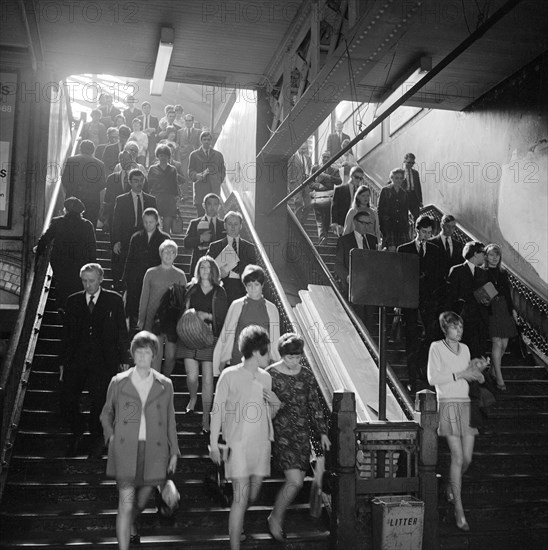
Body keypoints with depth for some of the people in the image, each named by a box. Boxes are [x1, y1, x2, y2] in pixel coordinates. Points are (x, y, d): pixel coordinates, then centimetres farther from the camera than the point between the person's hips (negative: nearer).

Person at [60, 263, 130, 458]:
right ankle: (77, 433, 28)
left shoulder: (114, 300, 1)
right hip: (76, 361, 2)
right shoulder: (73, 301, 7)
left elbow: (122, 332, 3)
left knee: (99, 403, 2)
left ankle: (97, 440, 26)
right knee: (66, 402, 0)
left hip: (103, 362, -2)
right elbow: (66, 334, 11)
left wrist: (124, 360, 0)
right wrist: (63, 362, 9)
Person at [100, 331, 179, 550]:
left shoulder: (164, 385, 2)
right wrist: (111, 436, -1)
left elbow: (170, 421, 8)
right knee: (126, 504, -8)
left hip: (154, 451, 2)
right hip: (125, 450, -2)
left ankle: (129, 526, 50)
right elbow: (106, 414, 14)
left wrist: (174, 452, 7)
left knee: (142, 499, 18)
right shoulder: (118, 382, 0)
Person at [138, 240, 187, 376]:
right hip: (153, 319, -1)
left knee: (170, 356, 0)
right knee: (157, 354, -10)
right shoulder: (151, 273, 6)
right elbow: (144, 297, 9)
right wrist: (141, 319, 8)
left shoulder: (180, 275, 6)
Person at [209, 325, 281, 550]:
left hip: (261, 443, 6)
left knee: (253, 495, 14)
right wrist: (213, 443, -6)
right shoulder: (230, 375, -7)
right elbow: (218, 410, -4)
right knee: (241, 496, -9)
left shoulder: (265, 377, 8)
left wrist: (275, 402, -5)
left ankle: (235, 525, 42)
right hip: (238, 444, -5)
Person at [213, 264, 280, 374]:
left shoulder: (271, 308, 6)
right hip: (239, 357, -1)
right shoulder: (237, 306, 2)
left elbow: (274, 338, 10)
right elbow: (228, 333, 5)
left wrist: (275, 362, 9)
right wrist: (224, 359, 6)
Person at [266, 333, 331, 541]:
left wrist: (322, 433, 9)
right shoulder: (270, 375, -7)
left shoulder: (307, 376, 6)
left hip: (302, 435, 5)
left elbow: (315, 407, 12)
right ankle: (276, 519, 7)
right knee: (295, 481, -15)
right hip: (280, 434, -5)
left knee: (296, 481, 6)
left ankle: (277, 518, 28)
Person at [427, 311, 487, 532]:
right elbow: (432, 378, -12)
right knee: (458, 458, -11)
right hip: (448, 404, -6)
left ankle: (451, 487, 36)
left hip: (466, 404, 6)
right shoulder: (436, 347, -3)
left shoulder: (465, 348, 14)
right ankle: (459, 510, -4)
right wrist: (459, 374, -16)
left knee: (467, 458, 6)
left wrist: (477, 374, 0)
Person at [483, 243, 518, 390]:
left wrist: (512, 309, 14)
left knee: (504, 345, 5)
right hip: (490, 311, -6)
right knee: (497, 343, -12)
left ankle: (493, 369, 25)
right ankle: (499, 379, -8)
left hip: (504, 310, 6)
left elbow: (508, 293, 19)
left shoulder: (503, 273, 14)